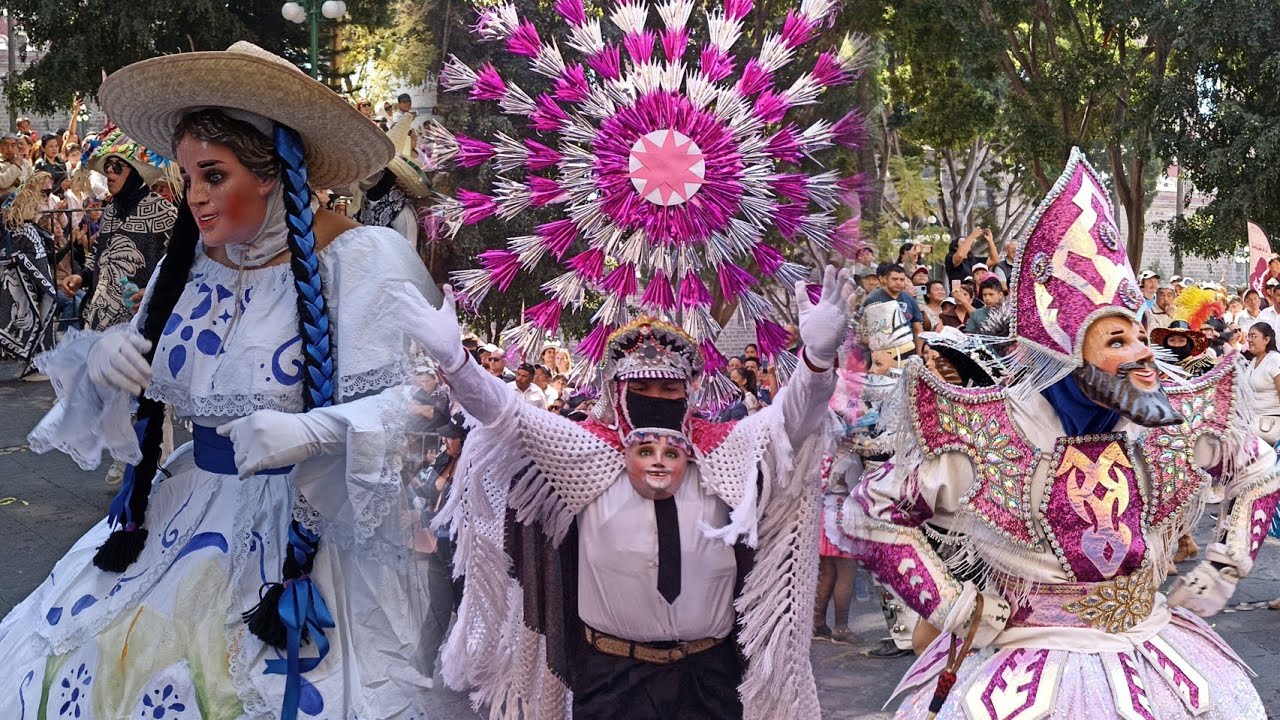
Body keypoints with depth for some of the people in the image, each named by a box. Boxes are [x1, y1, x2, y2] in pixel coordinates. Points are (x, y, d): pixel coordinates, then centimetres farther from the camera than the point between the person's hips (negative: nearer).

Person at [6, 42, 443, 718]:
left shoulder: (361, 259, -14)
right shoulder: (188, 265, 6)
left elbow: (419, 398, -18)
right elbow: (145, 393, 16)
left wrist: (313, 431, -31)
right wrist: (100, 359, -6)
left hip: (316, 525, -6)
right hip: (193, 508, 6)